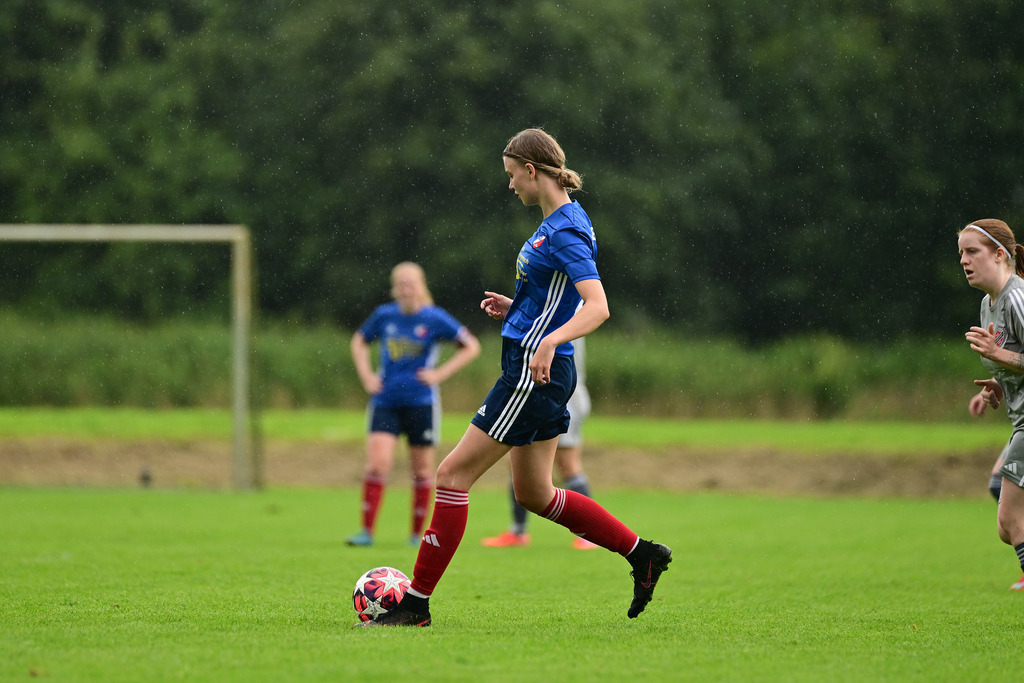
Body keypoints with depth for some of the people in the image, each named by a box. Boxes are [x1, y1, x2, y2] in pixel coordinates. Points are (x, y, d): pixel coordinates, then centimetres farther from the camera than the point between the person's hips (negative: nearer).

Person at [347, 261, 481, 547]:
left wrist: (440, 373, -7)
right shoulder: (384, 316, 3)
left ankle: (417, 534, 17)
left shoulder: (434, 319, -5)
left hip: (421, 403, -1)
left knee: (422, 468, 5)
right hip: (385, 402, 2)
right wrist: (366, 375, 8)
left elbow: (471, 347, 1)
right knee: (377, 462, -12)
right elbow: (359, 341, 22)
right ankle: (367, 531, -11)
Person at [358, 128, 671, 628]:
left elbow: (598, 307, -27)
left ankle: (417, 601, -2)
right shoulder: (557, 223, 14)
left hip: (533, 375, -10)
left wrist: (550, 340, -41)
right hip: (536, 375, 10)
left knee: (453, 474, -6)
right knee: (533, 493, 18)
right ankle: (641, 554, 22)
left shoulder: (565, 233, -17)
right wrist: (515, 308, 14)